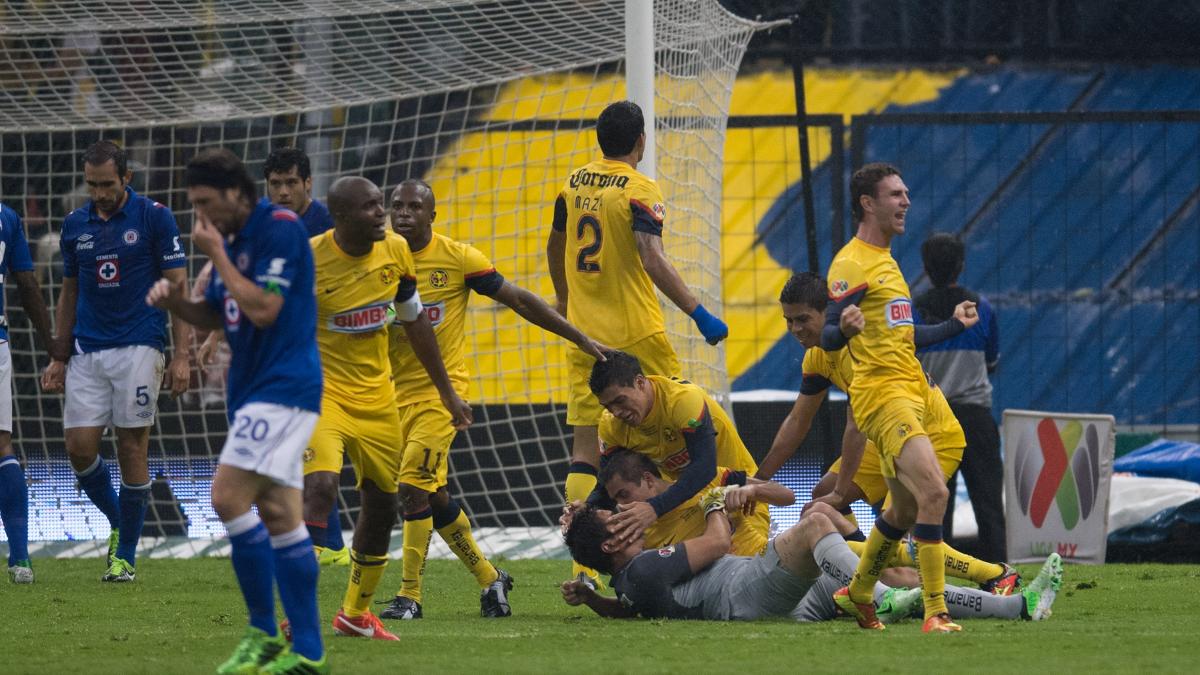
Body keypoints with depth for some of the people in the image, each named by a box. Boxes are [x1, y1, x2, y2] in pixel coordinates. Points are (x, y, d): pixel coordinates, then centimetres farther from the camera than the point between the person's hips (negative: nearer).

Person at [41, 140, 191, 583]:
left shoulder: (154, 218, -3)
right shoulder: (75, 225, 10)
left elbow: (178, 287, -3)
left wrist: (182, 355, -10)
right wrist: (59, 358, 13)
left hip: (139, 347, -4)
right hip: (87, 351, 4)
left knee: (131, 450, -4)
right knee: (80, 448, -4)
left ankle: (126, 555, 5)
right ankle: (119, 524, 20)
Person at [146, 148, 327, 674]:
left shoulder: (279, 229, -14)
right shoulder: (234, 239, 14)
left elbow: (264, 310, -21)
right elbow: (214, 317, 21)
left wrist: (217, 256, -15)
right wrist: (176, 302, 2)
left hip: (283, 388, -10)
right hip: (255, 389, 10)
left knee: (229, 497, -16)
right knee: (279, 517, 7)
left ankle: (264, 633, -9)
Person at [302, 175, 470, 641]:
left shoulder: (396, 251, -1)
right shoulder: (308, 262, -18)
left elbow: (415, 323, 12)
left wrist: (448, 393, 17)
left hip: (376, 393, 6)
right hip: (321, 391, -6)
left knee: (382, 506, 11)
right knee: (320, 487, -26)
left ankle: (355, 613, 29)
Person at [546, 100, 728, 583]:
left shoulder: (575, 184, 9)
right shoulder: (639, 190, -11)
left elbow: (554, 248, 23)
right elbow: (653, 262, -23)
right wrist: (698, 314, -21)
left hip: (583, 332, 6)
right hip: (635, 332, -6)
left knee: (585, 444, 3)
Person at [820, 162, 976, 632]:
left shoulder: (885, 260, 20)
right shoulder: (851, 264, -10)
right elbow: (827, 338, -17)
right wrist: (843, 327, -39)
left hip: (908, 394, 10)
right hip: (882, 395, -10)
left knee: (905, 511, 16)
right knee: (933, 492, -22)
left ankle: (857, 595, 34)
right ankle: (935, 612, -24)